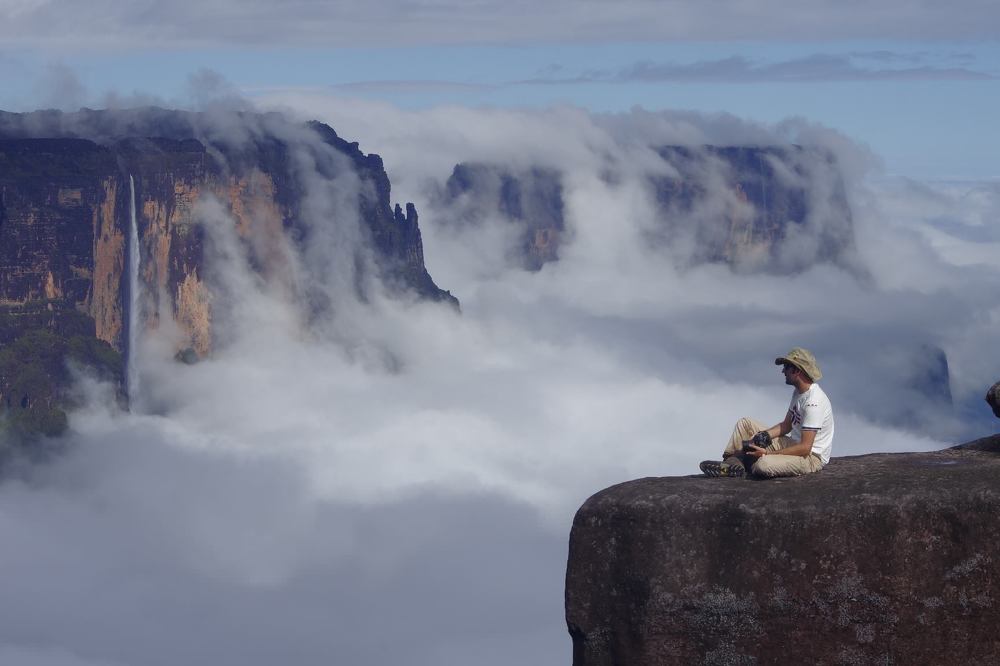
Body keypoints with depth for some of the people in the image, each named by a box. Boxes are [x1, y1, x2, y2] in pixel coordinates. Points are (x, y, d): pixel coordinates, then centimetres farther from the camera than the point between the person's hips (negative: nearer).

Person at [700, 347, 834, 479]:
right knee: (744, 424, 10)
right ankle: (731, 463, -5)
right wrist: (763, 435, -3)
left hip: (812, 456, -10)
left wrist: (767, 454, -24)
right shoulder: (798, 392, 8)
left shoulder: (813, 402, -26)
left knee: (764, 465, -36)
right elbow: (786, 425, 17)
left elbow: (805, 448, -28)